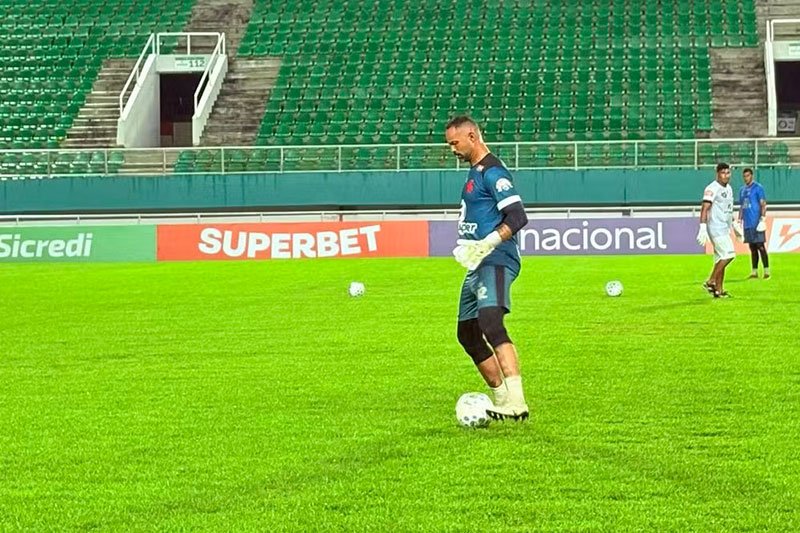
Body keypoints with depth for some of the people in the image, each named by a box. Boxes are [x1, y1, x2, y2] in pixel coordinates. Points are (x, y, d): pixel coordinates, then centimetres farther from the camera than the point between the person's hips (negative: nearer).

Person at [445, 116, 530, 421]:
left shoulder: (493, 172, -11)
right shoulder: (475, 171, 20)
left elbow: (518, 217, -20)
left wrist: (487, 244, -30)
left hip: (496, 262, -11)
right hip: (477, 267, 11)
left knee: (491, 323, -29)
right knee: (467, 334, 14)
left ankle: (516, 403, -38)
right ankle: (503, 401, 23)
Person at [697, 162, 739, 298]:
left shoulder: (728, 188, 15)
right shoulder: (712, 188, -13)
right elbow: (705, 209, -20)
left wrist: (734, 225, 30)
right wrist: (702, 228, -27)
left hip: (725, 229, 9)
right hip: (716, 228, -9)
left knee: (721, 259, 9)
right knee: (728, 255, -16)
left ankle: (718, 290, 12)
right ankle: (710, 282, -9)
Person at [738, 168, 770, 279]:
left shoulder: (758, 187, -4)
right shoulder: (742, 190, 17)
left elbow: (763, 204, -9)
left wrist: (762, 219, -17)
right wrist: (739, 221, 16)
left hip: (756, 223, -7)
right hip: (747, 224, 7)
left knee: (760, 246, -9)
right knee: (752, 248, 9)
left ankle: (766, 271, -9)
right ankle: (754, 272, 11)